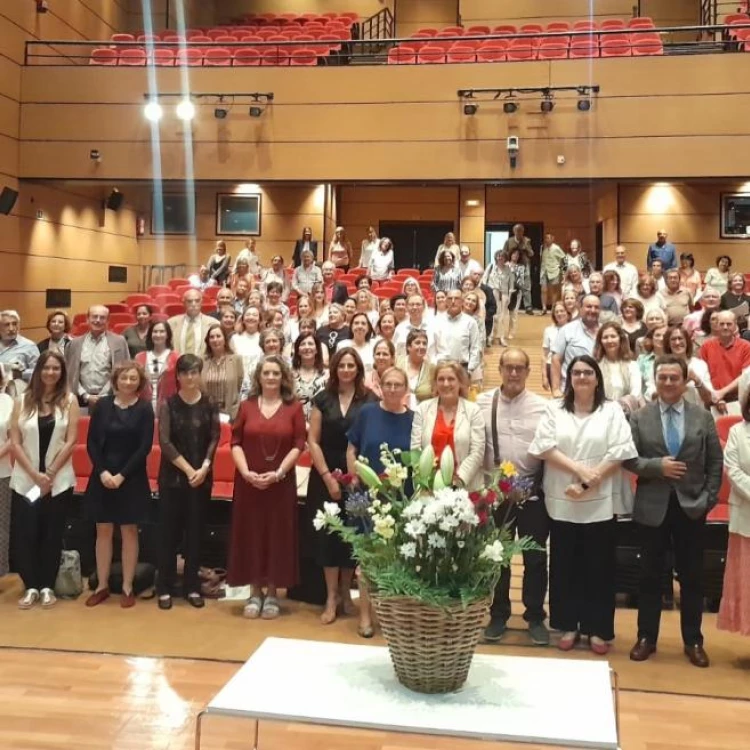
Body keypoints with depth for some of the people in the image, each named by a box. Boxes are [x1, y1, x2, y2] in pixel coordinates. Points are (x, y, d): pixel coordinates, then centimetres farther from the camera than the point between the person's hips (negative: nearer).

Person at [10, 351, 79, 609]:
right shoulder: (23, 401, 3)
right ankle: (31, 586, 13)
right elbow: (15, 443, -1)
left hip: (59, 480, -1)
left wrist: (50, 474, -9)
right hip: (25, 480, 1)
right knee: (24, 534, 0)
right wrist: (35, 474, -10)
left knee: (52, 534, 5)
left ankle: (47, 586, 16)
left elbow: (70, 441, -4)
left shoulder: (69, 400, 0)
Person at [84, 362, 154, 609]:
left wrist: (122, 475, -14)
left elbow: (145, 447, -8)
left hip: (132, 479, -2)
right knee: (103, 532, 7)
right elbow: (92, 442, 1)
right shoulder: (103, 405, 3)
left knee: (129, 532, 4)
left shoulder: (144, 408, -3)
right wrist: (102, 471, -12)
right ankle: (102, 586, 16)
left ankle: (127, 588, 12)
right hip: (102, 476, 2)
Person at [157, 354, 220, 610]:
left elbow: (214, 439, 0)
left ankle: (192, 587, 16)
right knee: (169, 532, 2)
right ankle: (165, 588, 10)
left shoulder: (209, 405, 3)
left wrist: (203, 468, -14)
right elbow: (164, 441, -9)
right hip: (172, 476, -1)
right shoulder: (168, 405, -2)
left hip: (202, 477, 2)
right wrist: (188, 469, -14)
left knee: (195, 532, 7)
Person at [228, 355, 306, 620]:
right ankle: (255, 592, 18)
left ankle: (272, 593, 16)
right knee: (250, 534, 6)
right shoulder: (247, 406, 6)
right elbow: (236, 442, 2)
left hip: (281, 483, -1)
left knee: (277, 534, 4)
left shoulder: (294, 407, 1)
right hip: (248, 482, 1)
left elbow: (298, 445, -4)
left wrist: (278, 472, -15)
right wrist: (245, 472, -12)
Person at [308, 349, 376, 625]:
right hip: (325, 477, 0)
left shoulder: (370, 400, -1)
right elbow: (313, 441, -1)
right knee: (328, 533, -1)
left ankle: (345, 592, 21)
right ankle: (331, 597, 8)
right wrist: (328, 476, -8)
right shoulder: (322, 399, 2)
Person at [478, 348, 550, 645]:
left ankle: (535, 617, 23)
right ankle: (498, 615, 26)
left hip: (533, 493, 0)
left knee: (535, 557, 9)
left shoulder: (542, 406, -2)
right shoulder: (483, 402, -2)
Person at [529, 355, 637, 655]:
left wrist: (587, 485, -13)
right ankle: (568, 626, 19)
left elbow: (619, 453, -6)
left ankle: (597, 629, 15)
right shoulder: (555, 410, 7)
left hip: (600, 502, -1)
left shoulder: (612, 411, 3)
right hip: (562, 501, 1)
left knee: (598, 567, 4)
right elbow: (545, 447, -4)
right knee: (565, 565, 7)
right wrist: (578, 469, -16)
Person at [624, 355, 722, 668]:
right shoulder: (639, 417, 1)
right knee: (650, 575, 9)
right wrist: (657, 466, -19)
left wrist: (708, 499, -6)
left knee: (691, 577, 9)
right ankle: (646, 637, 21)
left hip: (691, 507, 1)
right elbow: (628, 458, -3)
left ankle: (693, 641, 22)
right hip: (652, 507, 0)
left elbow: (716, 462, 3)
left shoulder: (703, 417, 3)